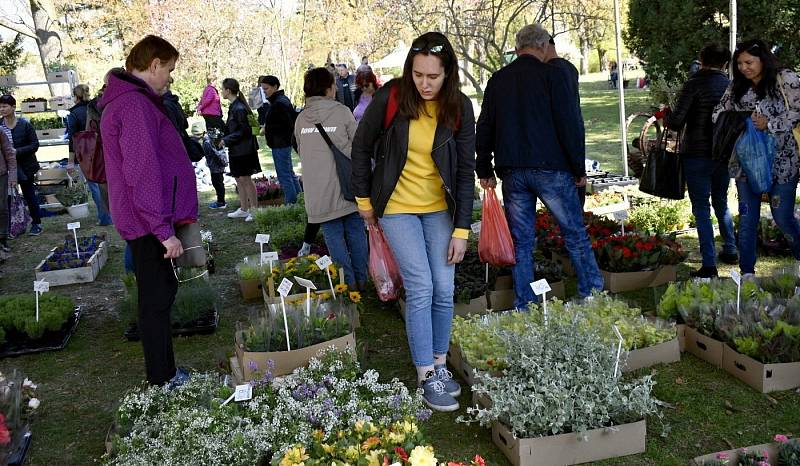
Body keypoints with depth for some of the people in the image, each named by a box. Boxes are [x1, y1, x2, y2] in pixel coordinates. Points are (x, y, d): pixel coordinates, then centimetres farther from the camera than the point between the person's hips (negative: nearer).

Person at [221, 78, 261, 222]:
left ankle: (255, 209, 6)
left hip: (243, 149, -10)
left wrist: (226, 140, -17)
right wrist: (225, 138, 8)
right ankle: (244, 209, 24)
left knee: (246, 179, -3)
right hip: (236, 150, 10)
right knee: (239, 179, 14)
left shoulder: (239, 108, -19)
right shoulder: (234, 106, 10)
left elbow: (243, 131, -20)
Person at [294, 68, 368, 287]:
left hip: (319, 193, 2)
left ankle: (348, 281, 14)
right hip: (347, 187, -2)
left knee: (334, 236, 9)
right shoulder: (342, 112, -7)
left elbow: (301, 152, 13)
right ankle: (361, 279, 20)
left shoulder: (301, 118, 4)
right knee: (355, 233, 11)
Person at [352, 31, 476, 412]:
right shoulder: (391, 97, -15)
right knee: (420, 288, -9)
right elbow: (362, 146, -1)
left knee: (444, 290, 2)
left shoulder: (459, 108, -9)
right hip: (397, 207, -2)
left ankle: (439, 363, 22)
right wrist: (363, 199, 3)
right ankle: (427, 377, 2)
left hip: (440, 209, 3)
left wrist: (461, 230, -8)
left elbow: (466, 171, -5)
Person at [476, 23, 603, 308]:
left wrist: (485, 171, 19)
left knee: (521, 242, 9)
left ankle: (524, 307, 13)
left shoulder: (497, 80, 10)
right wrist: (579, 169, 0)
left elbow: (484, 128, 12)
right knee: (576, 235, 7)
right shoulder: (553, 75, -4)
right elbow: (570, 124, -8)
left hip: (512, 172, 4)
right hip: (550, 168, -4)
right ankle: (593, 295, 11)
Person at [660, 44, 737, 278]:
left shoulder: (693, 85, -12)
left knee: (701, 210, 0)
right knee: (721, 203, 23)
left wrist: (666, 114, 4)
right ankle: (730, 251, 34)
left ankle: (709, 265, -1)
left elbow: (676, 122, -17)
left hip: (697, 155, -5)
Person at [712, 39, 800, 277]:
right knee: (747, 218, 7)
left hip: (781, 161, -4)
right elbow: (718, 114, 8)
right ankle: (747, 272, 17)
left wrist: (769, 124, -20)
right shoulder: (736, 86, 7)